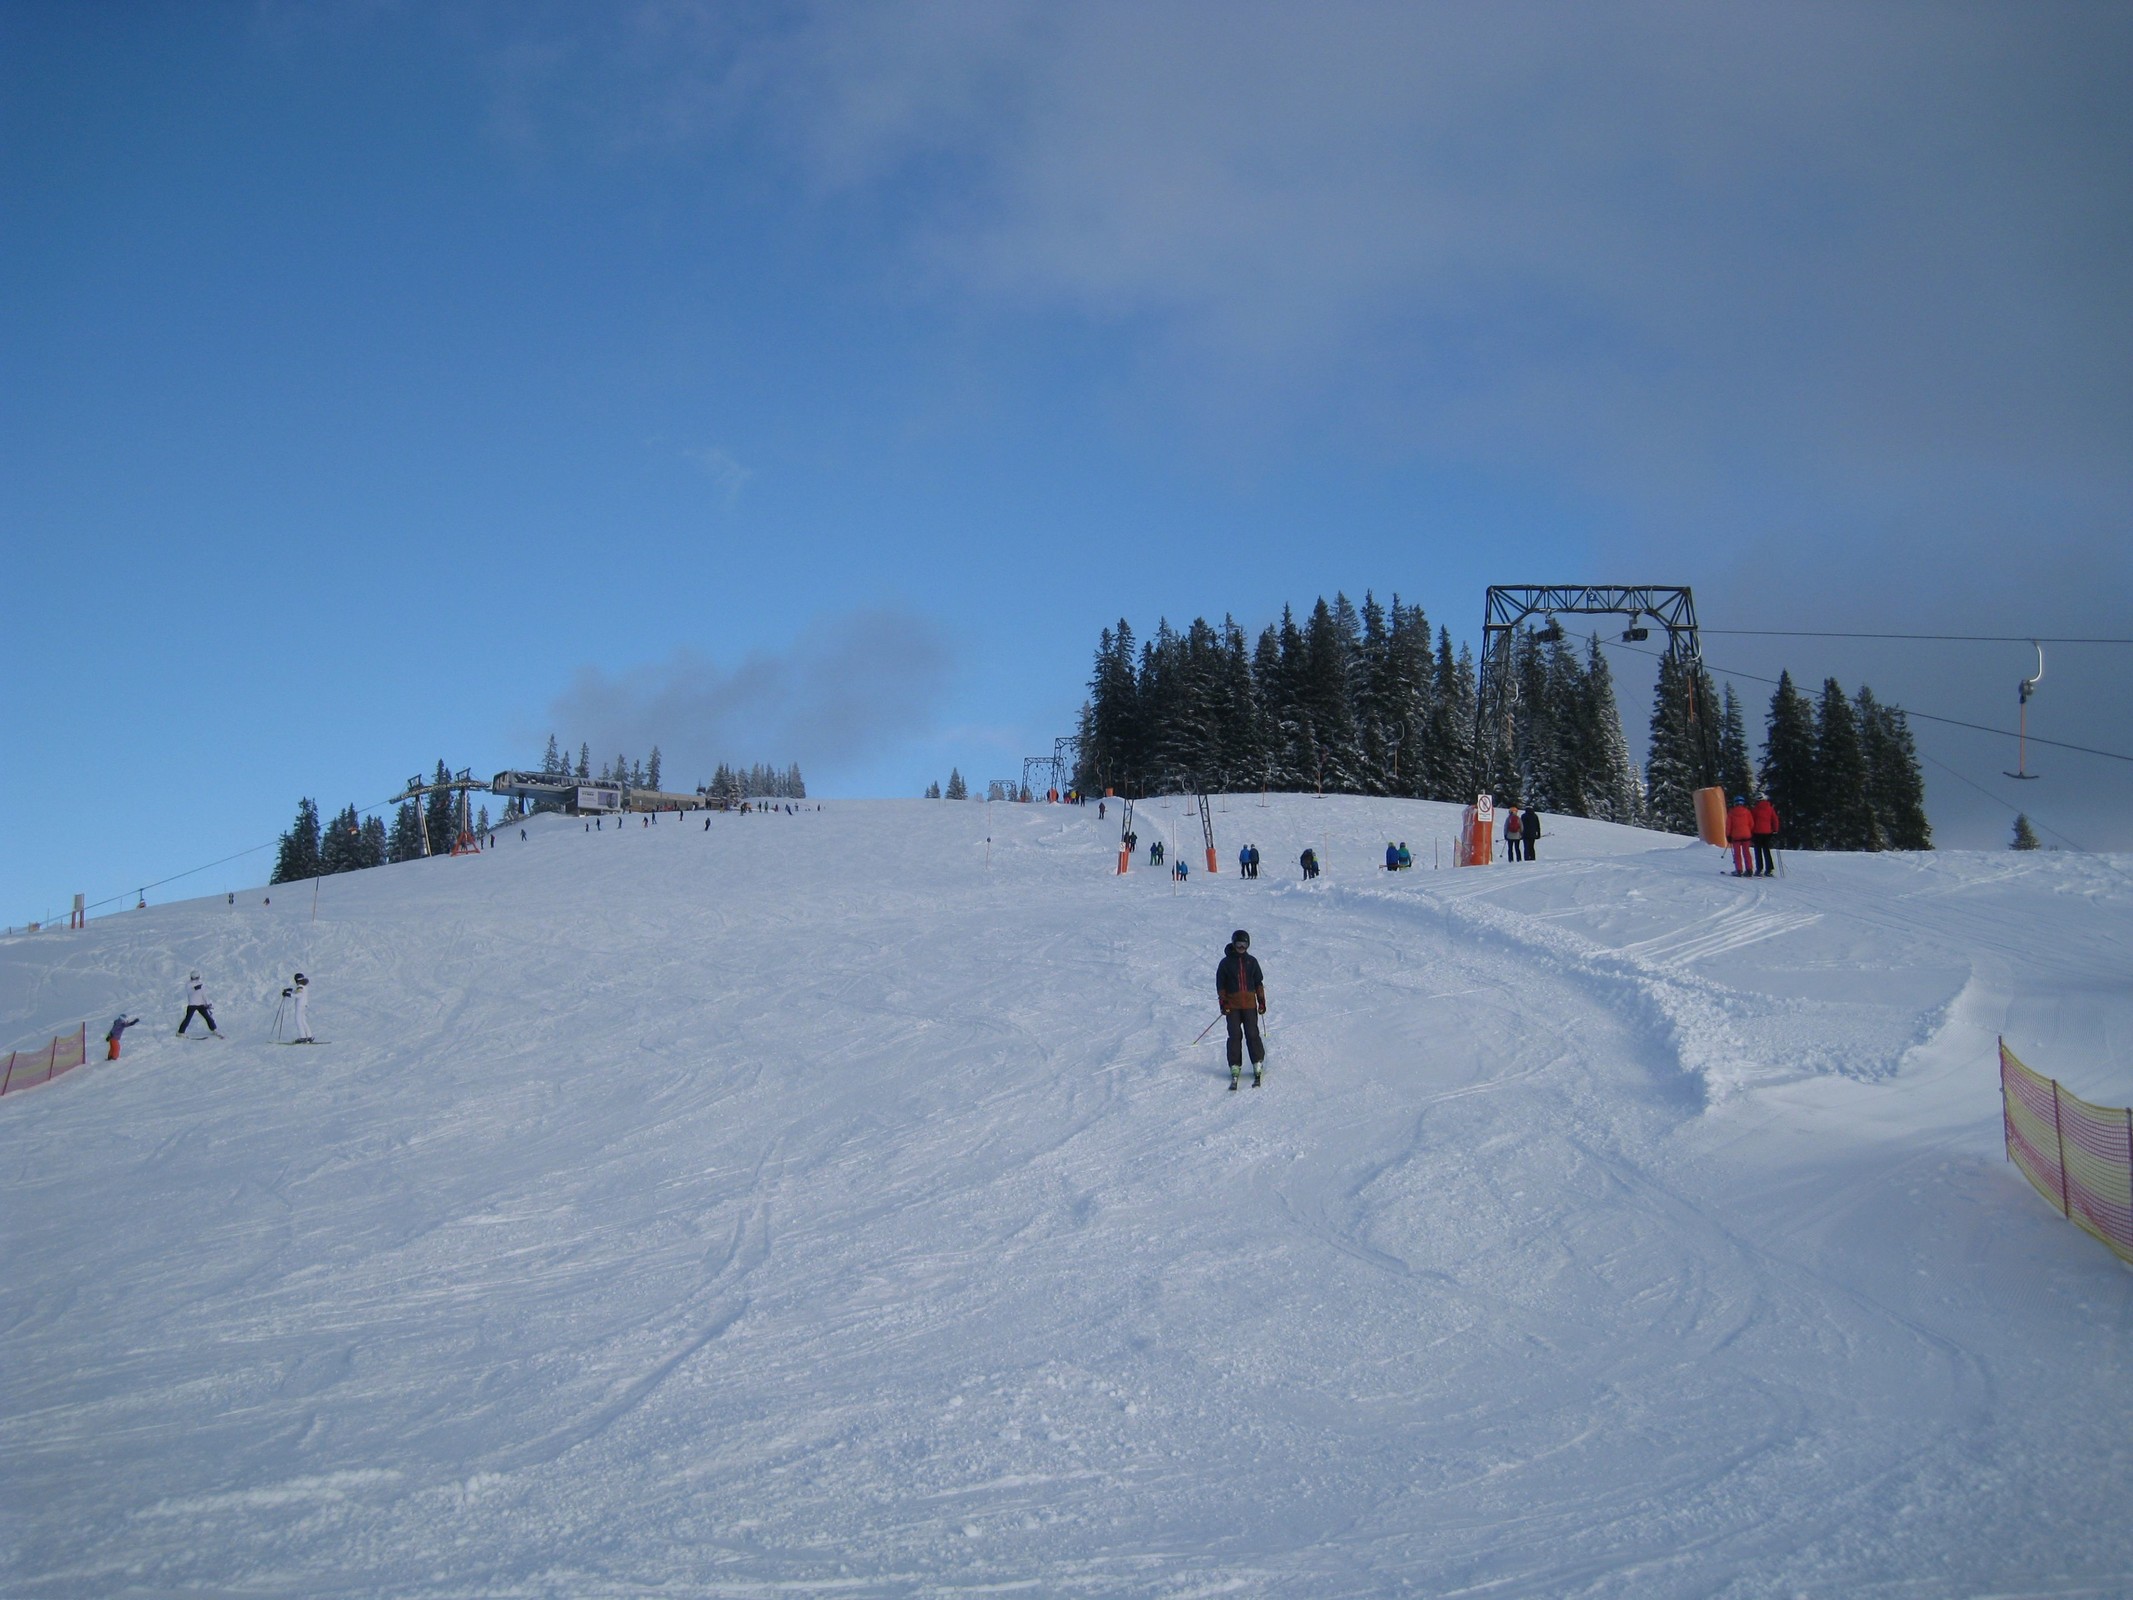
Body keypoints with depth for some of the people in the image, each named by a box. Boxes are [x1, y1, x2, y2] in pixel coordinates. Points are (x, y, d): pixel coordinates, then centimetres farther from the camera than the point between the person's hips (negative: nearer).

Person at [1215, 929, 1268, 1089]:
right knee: (1235, 1036, -6)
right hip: (1232, 1005, -1)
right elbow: (1220, 984, 4)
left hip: (1249, 1004, 1)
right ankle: (1235, 1067, -1)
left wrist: (1262, 1001, 11)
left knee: (1252, 1034, -6)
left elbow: (1259, 982, 15)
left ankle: (1258, 1064, 2)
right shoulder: (1226, 962, 3)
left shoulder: (1251, 961, 10)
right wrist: (1222, 1002, -5)